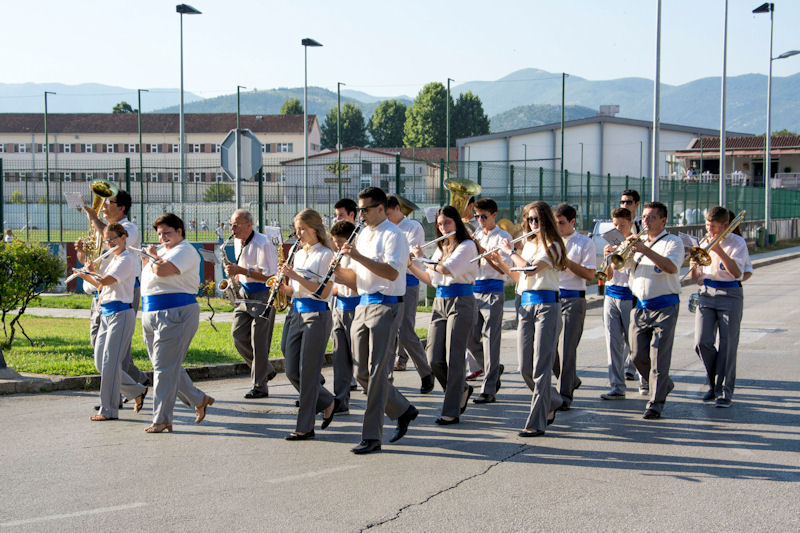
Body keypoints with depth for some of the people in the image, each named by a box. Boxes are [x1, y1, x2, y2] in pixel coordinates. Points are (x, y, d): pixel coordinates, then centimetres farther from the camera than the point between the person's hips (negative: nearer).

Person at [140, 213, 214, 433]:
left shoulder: (185, 251, -9)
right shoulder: (164, 251, 21)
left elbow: (162, 270, -24)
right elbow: (148, 277, 25)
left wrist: (153, 256, -5)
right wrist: (145, 259, 11)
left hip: (175, 314, -10)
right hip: (150, 314, 10)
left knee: (165, 367, -9)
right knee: (168, 366, 13)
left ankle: (161, 420, -5)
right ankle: (198, 399, 27)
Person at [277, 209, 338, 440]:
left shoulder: (325, 255, -8)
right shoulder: (298, 254, 15)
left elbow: (323, 291, -17)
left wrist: (296, 276, -20)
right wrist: (282, 284, -2)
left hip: (317, 316, -8)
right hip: (298, 314, 8)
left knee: (308, 372, -5)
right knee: (292, 371, 5)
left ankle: (305, 427, 3)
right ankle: (326, 402, 25)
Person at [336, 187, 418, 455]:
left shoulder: (393, 235, -8)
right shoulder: (362, 235, 18)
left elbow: (392, 273, -22)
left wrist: (359, 256, -24)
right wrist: (340, 270, 1)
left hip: (386, 306, -9)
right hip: (363, 305, 9)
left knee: (376, 372, -9)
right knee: (364, 373, 9)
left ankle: (372, 436, -6)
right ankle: (403, 411, 27)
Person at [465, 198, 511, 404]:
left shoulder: (503, 237, -2)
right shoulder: (475, 236, 15)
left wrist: (483, 250, -19)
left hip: (493, 291, -6)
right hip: (474, 290, 6)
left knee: (490, 339, -8)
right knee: (471, 338, 5)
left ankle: (489, 390, -6)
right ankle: (494, 369, 29)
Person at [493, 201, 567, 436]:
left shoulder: (552, 245, -4)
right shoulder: (528, 244, 18)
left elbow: (531, 268, -19)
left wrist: (511, 251, -5)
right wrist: (501, 264, 14)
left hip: (546, 305, -7)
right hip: (526, 306, 7)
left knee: (541, 366, -8)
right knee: (525, 368, 6)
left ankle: (537, 422, -7)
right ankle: (551, 403, 30)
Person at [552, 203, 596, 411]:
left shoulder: (585, 243, -1)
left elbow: (590, 275, -8)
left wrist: (567, 261, -16)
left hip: (573, 299, -5)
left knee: (567, 348, -8)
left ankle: (565, 395, -2)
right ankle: (571, 380, 30)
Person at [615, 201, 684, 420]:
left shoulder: (673, 242, -2)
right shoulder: (638, 242, 17)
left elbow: (671, 267, -22)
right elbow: (617, 265, 8)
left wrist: (645, 250, -31)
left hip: (664, 307, -6)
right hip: (641, 307, 6)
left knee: (659, 356, -8)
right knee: (638, 356, 5)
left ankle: (656, 403, 0)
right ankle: (664, 385, 29)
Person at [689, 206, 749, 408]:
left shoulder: (737, 243, -3)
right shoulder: (704, 243, 11)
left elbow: (737, 272, -18)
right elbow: (696, 278, 14)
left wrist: (719, 250, -22)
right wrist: (694, 267, -8)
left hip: (730, 295, -4)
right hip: (706, 293, 4)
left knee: (727, 345, -4)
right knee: (702, 342, -6)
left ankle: (724, 390, 7)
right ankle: (714, 383, 15)